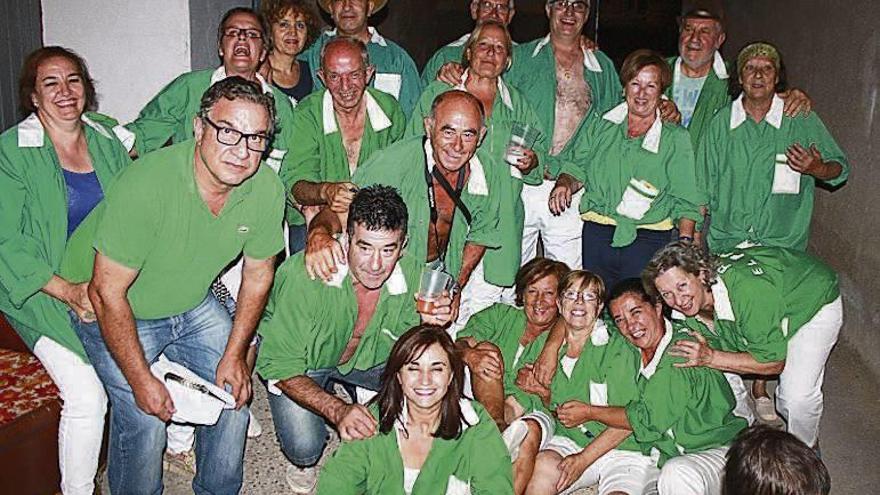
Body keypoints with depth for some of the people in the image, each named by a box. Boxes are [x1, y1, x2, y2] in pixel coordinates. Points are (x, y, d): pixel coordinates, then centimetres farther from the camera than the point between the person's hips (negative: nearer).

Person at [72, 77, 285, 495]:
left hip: (194, 305, 5)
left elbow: (257, 274, -2)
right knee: (145, 420, -14)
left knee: (233, 394, 2)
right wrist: (140, 380, -20)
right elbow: (107, 293, -26)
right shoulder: (145, 186, -34)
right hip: (119, 312, -5)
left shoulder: (267, 189, -17)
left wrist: (235, 354, -4)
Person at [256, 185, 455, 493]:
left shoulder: (411, 275, -22)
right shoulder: (305, 275, -35)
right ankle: (303, 462, 15)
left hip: (365, 358, 4)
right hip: (300, 363, -3)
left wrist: (429, 326, -32)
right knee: (305, 448, -24)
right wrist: (337, 411, -43)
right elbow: (279, 365, -29)